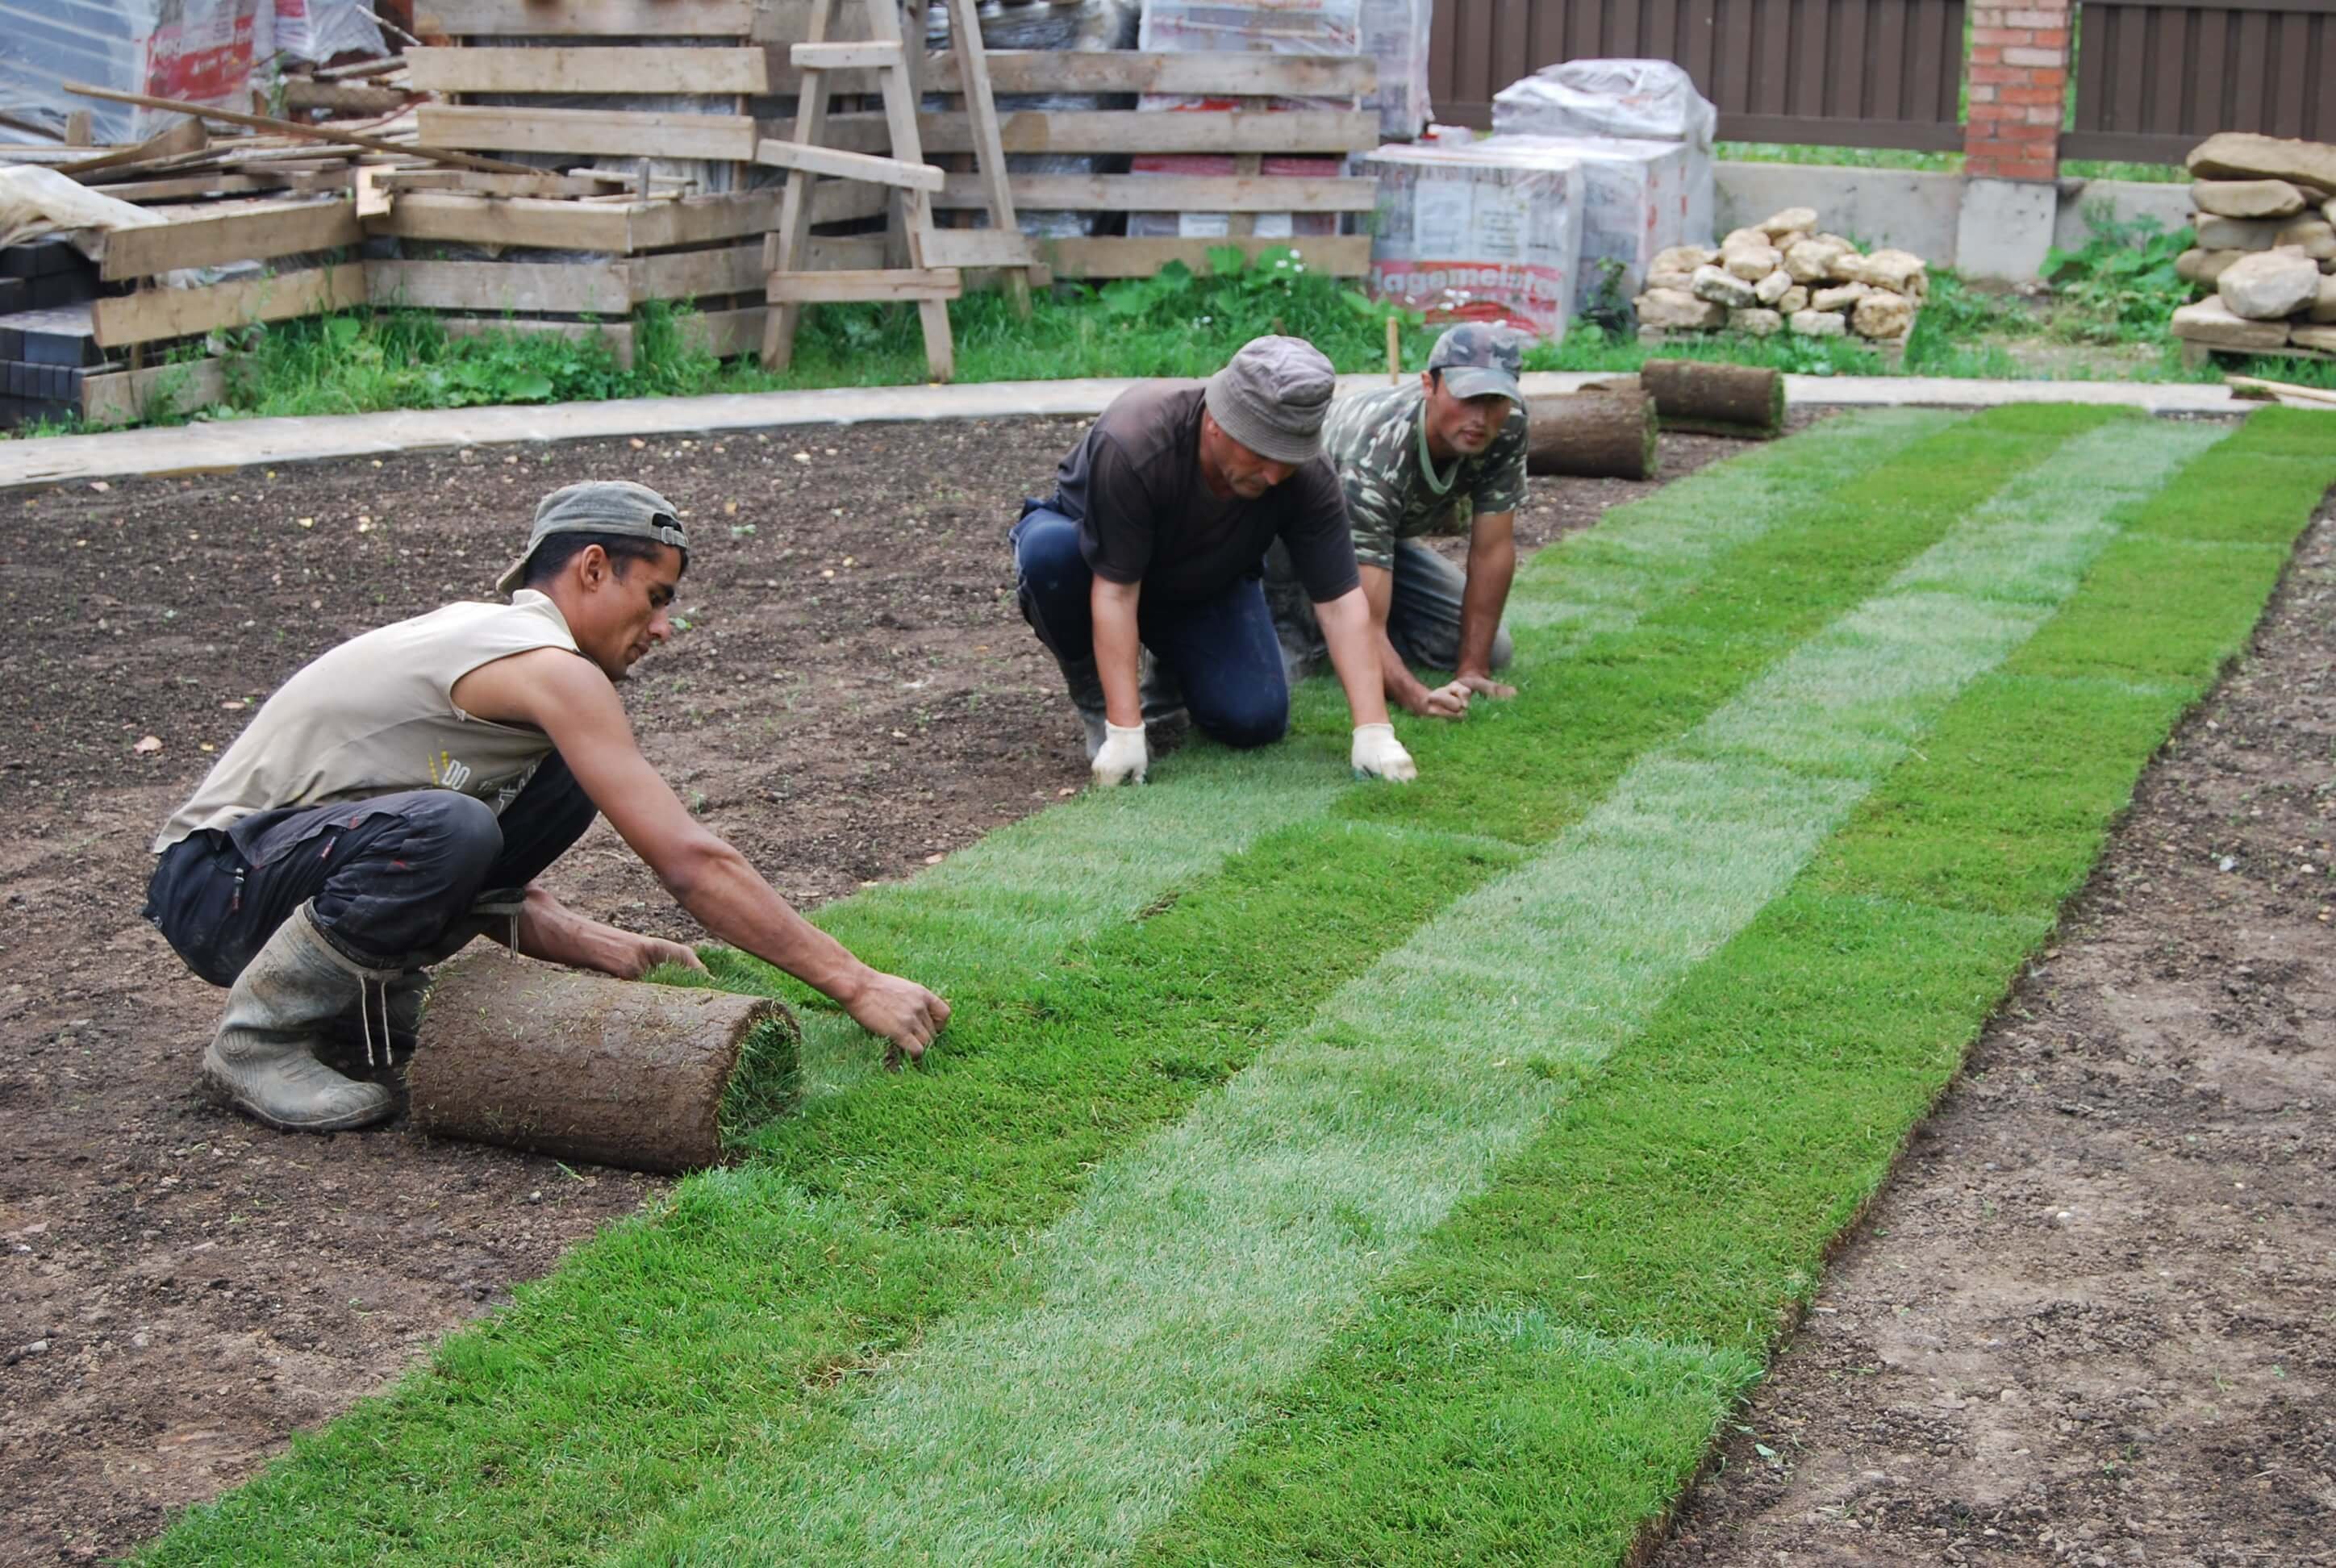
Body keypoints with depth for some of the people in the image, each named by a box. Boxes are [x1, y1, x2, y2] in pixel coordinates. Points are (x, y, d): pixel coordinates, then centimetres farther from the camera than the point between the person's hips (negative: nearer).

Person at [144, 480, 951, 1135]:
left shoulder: (489, 641, 12)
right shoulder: (548, 666, -19)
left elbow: (493, 891, 15)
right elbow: (689, 863, -24)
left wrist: (611, 951, -2)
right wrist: (857, 985, -22)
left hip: (305, 850, 9)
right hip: (213, 879, -9)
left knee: (565, 784, 1)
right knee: (445, 830, -37)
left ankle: (349, 998, 7)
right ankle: (257, 1035, -14)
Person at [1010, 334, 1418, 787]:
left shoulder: (1307, 476, -28)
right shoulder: (1129, 444, -39)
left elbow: (1341, 602, -25)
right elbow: (1115, 592, -36)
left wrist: (1374, 732, -32)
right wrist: (1124, 732, -38)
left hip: (1206, 588, 3)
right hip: (1097, 557, -3)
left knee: (1255, 719, -18)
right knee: (1049, 548, -37)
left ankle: (1172, 671, 16)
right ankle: (1094, 696, -10)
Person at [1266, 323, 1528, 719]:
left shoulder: (1506, 425, -26)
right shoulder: (1374, 462, -42)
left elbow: (1492, 552, -19)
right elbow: (1365, 626, -46)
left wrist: (1472, 670, -23)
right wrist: (1417, 697, -62)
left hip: (1387, 535, 6)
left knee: (1493, 650, -5)